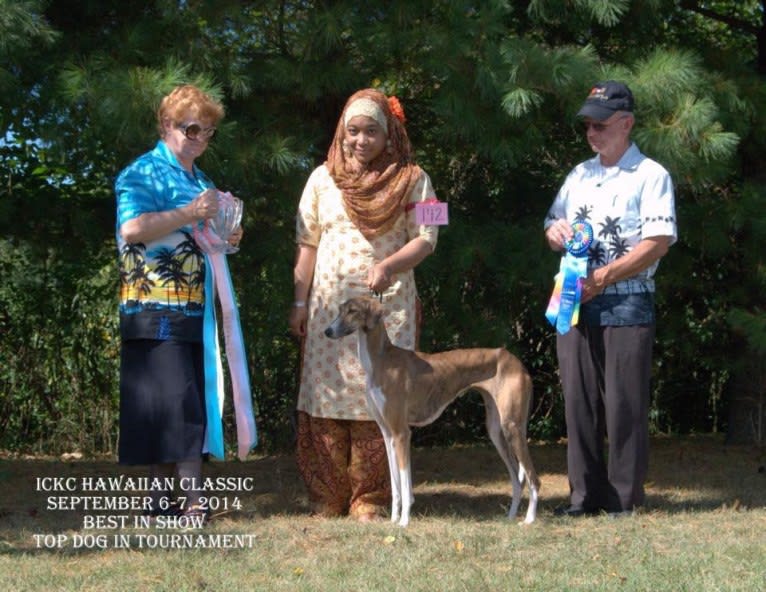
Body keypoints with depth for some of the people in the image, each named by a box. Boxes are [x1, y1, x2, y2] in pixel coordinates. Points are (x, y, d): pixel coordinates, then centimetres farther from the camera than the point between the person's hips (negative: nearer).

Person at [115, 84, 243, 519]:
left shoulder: (203, 183, 21)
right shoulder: (143, 173, -4)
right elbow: (132, 228, -19)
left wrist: (226, 238, 10)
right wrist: (188, 214, -21)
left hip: (194, 309, 8)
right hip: (155, 307, -8)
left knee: (191, 404, 6)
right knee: (173, 400, -12)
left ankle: (164, 496, 11)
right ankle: (193, 496, -14)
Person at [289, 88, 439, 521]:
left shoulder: (411, 180, 4)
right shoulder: (324, 178, 11)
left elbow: (425, 238, -2)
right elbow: (308, 243, 12)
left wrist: (388, 265, -20)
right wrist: (300, 302, 7)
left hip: (388, 305, -2)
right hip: (330, 304, 2)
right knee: (326, 394, -1)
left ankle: (370, 498, 1)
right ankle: (327, 497, 5)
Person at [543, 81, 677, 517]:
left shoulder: (650, 176, -3)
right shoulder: (579, 175, 18)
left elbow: (658, 243, -12)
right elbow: (555, 224, 25)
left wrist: (603, 277, -18)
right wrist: (555, 232, -1)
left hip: (626, 305, -6)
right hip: (575, 302, 6)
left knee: (624, 404, -4)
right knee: (579, 401, 6)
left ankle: (626, 499, 1)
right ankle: (586, 497, 12)